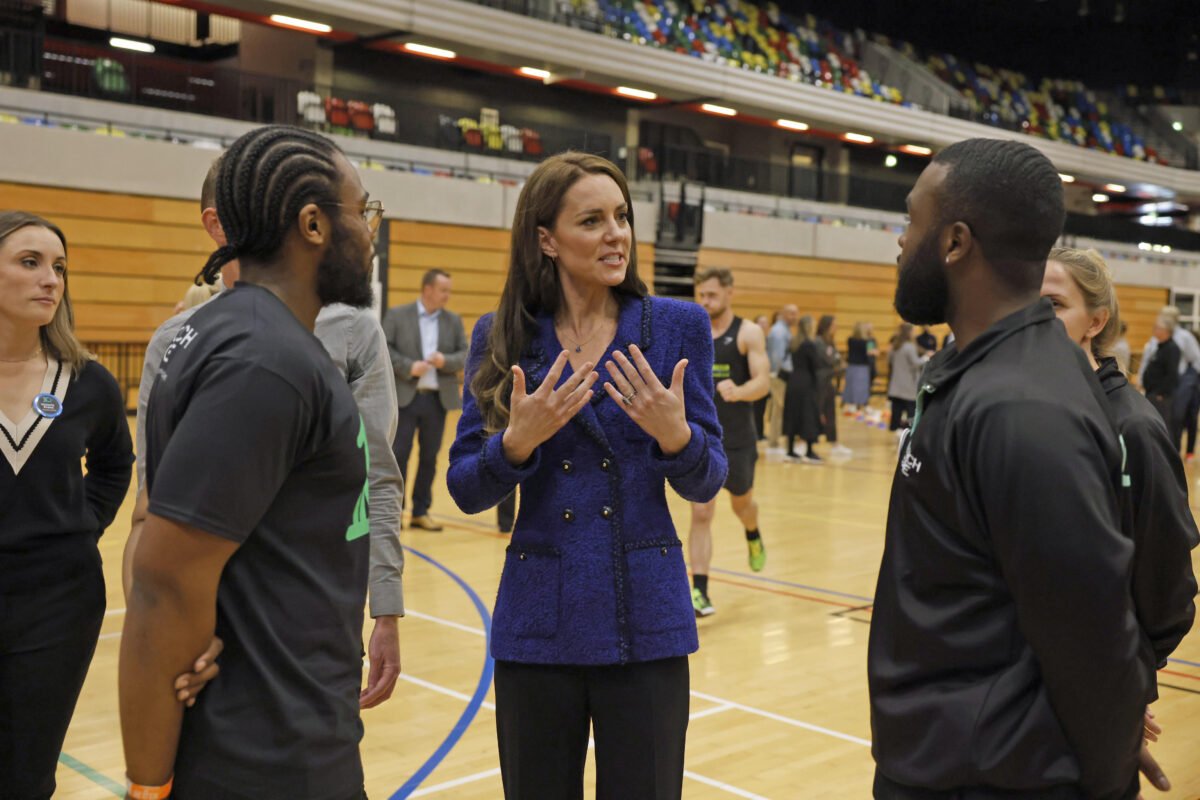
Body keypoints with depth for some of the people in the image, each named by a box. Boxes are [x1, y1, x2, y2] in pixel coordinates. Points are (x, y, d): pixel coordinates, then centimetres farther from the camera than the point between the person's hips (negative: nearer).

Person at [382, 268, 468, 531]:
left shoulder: (454, 320, 10)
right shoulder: (397, 315, 1)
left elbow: (465, 355, 5)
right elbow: (384, 348, -6)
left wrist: (446, 361, -14)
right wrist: (409, 367, -16)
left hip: (438, 399, 3)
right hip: (405, 397, -3)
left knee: (429, 456, 8)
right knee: (399, 454, -1)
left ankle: (421, 512, 18)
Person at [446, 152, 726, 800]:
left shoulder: (678, 326, -2)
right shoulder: (502, 337, 0)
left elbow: (706, 483, 0)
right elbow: (465, 490, 0)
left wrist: (675, 436, -21)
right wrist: (518, 441, -19)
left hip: (646, 623, 0)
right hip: (537, 624, 1)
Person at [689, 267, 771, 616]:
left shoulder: (748, 333, -6)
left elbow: (763, 382, -15)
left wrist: (738, 392, -35)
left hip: (737, 438, -1)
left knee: (741, 502, 20)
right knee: (701, 514, -7)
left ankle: (753, 537, 55)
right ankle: (699, 591, -6)